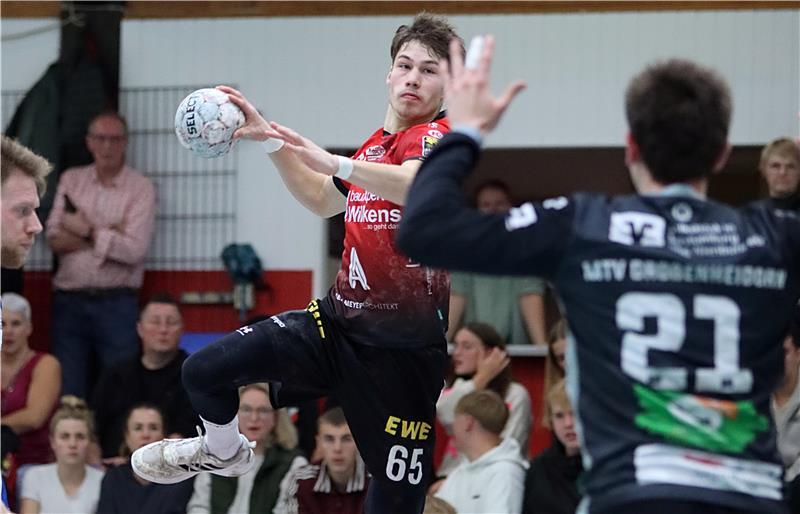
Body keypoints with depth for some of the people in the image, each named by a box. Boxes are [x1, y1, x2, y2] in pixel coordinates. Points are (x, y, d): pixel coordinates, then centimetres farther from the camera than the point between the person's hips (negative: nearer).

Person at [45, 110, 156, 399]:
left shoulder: (141, 188, 1)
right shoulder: (71, 180, 11)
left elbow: (134, 250, -11)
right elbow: (55, 240, -1)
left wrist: (87, 231, -6)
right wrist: (109, 234, -8)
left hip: (117, 303, -3)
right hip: (69, 301, 3)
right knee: (69, 394, 3)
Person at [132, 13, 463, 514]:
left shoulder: (435, 135, -11)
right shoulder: (377, 144, 12)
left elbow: (421, 188, -35)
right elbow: (323, 201, 28)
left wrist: (334, 162, -49)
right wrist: (269, 137, 16)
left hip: (405, 346, -6)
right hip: (339, 319, 6)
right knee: (205, 370, -5)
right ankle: (224, 452, 27)